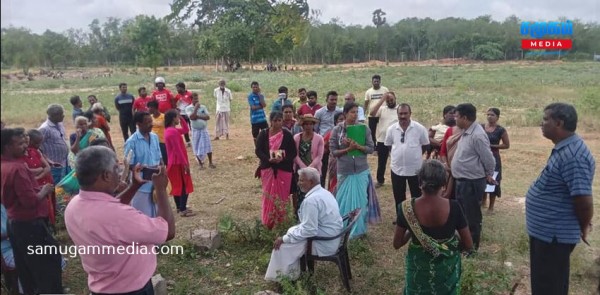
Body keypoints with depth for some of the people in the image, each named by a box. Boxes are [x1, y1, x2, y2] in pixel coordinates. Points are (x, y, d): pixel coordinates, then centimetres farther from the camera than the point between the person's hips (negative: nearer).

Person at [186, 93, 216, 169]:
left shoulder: (203, 107, 1)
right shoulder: (188, 108, -7)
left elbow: (208, 117, -7)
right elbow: (192, 117, -24)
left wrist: (198, 116, -17)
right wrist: (196, 108, -19)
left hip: (204, 129, 2)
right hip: (195, 130, -2)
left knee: (208, 146, 4)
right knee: (197, 148, 6)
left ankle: (210, 163, 15)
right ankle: (200, 164, 20)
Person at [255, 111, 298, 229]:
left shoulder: (287, 135, -2)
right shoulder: (263, 134, -1)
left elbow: (293, 152, -2)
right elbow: (258, 150, -4)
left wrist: (283, 159, -20)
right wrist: (268, 159, -21)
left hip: (284, 169, 0)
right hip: (268, 169, 0)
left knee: (282, 196, 6)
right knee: (269, 196, 5)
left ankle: (280, 223, 20)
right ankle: (268, 223, 16)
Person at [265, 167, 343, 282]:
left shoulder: (311, 200, -24)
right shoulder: (324, 192, 6)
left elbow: (309, 230, -25)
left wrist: (284, 239, -16)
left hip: (323, 243, -10)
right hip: (332, 238, 10)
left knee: (282, 245, -3)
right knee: (292, 231, 20)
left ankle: (279, 277, 16)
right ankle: (291, 272, 27)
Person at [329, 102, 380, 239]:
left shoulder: (364, 128, -2)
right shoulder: (337, 130, -4)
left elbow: (371, 148, -3)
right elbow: (333, 151, -5)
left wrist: (358, 146, -20)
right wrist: (348, 149, -19)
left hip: (361, 171, 1)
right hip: (344, 171, -1)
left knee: (360, 200, 7)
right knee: (344, 200, 8)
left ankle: (359, 229, 22)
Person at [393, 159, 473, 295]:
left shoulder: (407, 207, -24)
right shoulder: (453, 207, -24)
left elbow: (397, 244, -11)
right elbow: (468, 245, -12)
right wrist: (451, 245, 7)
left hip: (419, 267, 0)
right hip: (447, 267, 1)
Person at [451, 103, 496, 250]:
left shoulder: (477, 135, -23)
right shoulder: (466, 132, 7)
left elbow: (488, 159, -18)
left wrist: (489, 175, -2)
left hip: (472, 183, -10)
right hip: (462, 181, 10)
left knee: (472, 216, 5)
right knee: (462, 214, 21)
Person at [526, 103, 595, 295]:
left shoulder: (572, 155, -26)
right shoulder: (563, 149, 8)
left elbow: (583, 199, -26)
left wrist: (583, 228, -8)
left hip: (554, 234, -10)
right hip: (547, 230, 10)